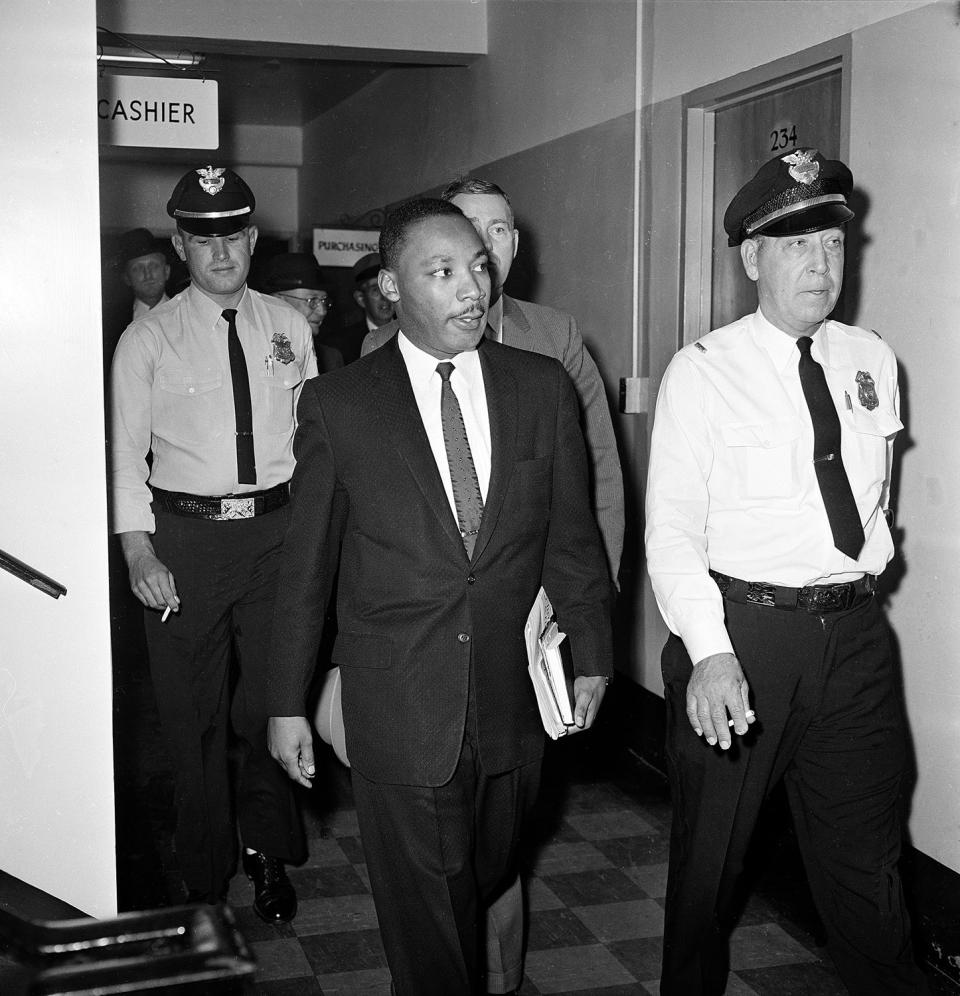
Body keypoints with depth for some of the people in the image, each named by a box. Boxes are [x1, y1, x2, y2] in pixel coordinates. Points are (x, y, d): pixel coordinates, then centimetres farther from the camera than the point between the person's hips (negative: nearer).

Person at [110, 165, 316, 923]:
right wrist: (139, 550, -12)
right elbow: (127, 454, -3)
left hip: (276, 528, 2)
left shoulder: (289, 328, 5)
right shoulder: (147, 340, -2)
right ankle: (206, 875, 28)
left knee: (272, 703, 10)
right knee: (194, 713, 9)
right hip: (183, 533, -1)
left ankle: (268, 853, 33)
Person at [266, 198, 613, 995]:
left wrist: (592, 654, 8)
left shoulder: (543, 388, 1)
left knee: (488, 882, 20)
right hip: (397, 711, -2)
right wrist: (288, 703, 2)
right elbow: (307, 564, 0)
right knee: (423, 912, 9)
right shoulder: (338, 405, -5)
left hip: (512, 701, 3)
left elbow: (572, 533, 7)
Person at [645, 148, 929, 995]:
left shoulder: (872, 360, 7)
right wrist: (710, 652, -24)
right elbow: (672, 528, -13)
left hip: (854, 632, 4)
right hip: (739, 627, -3)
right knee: (709, 858, 11)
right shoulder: (702, 372, -7)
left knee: (867, 861, 14)